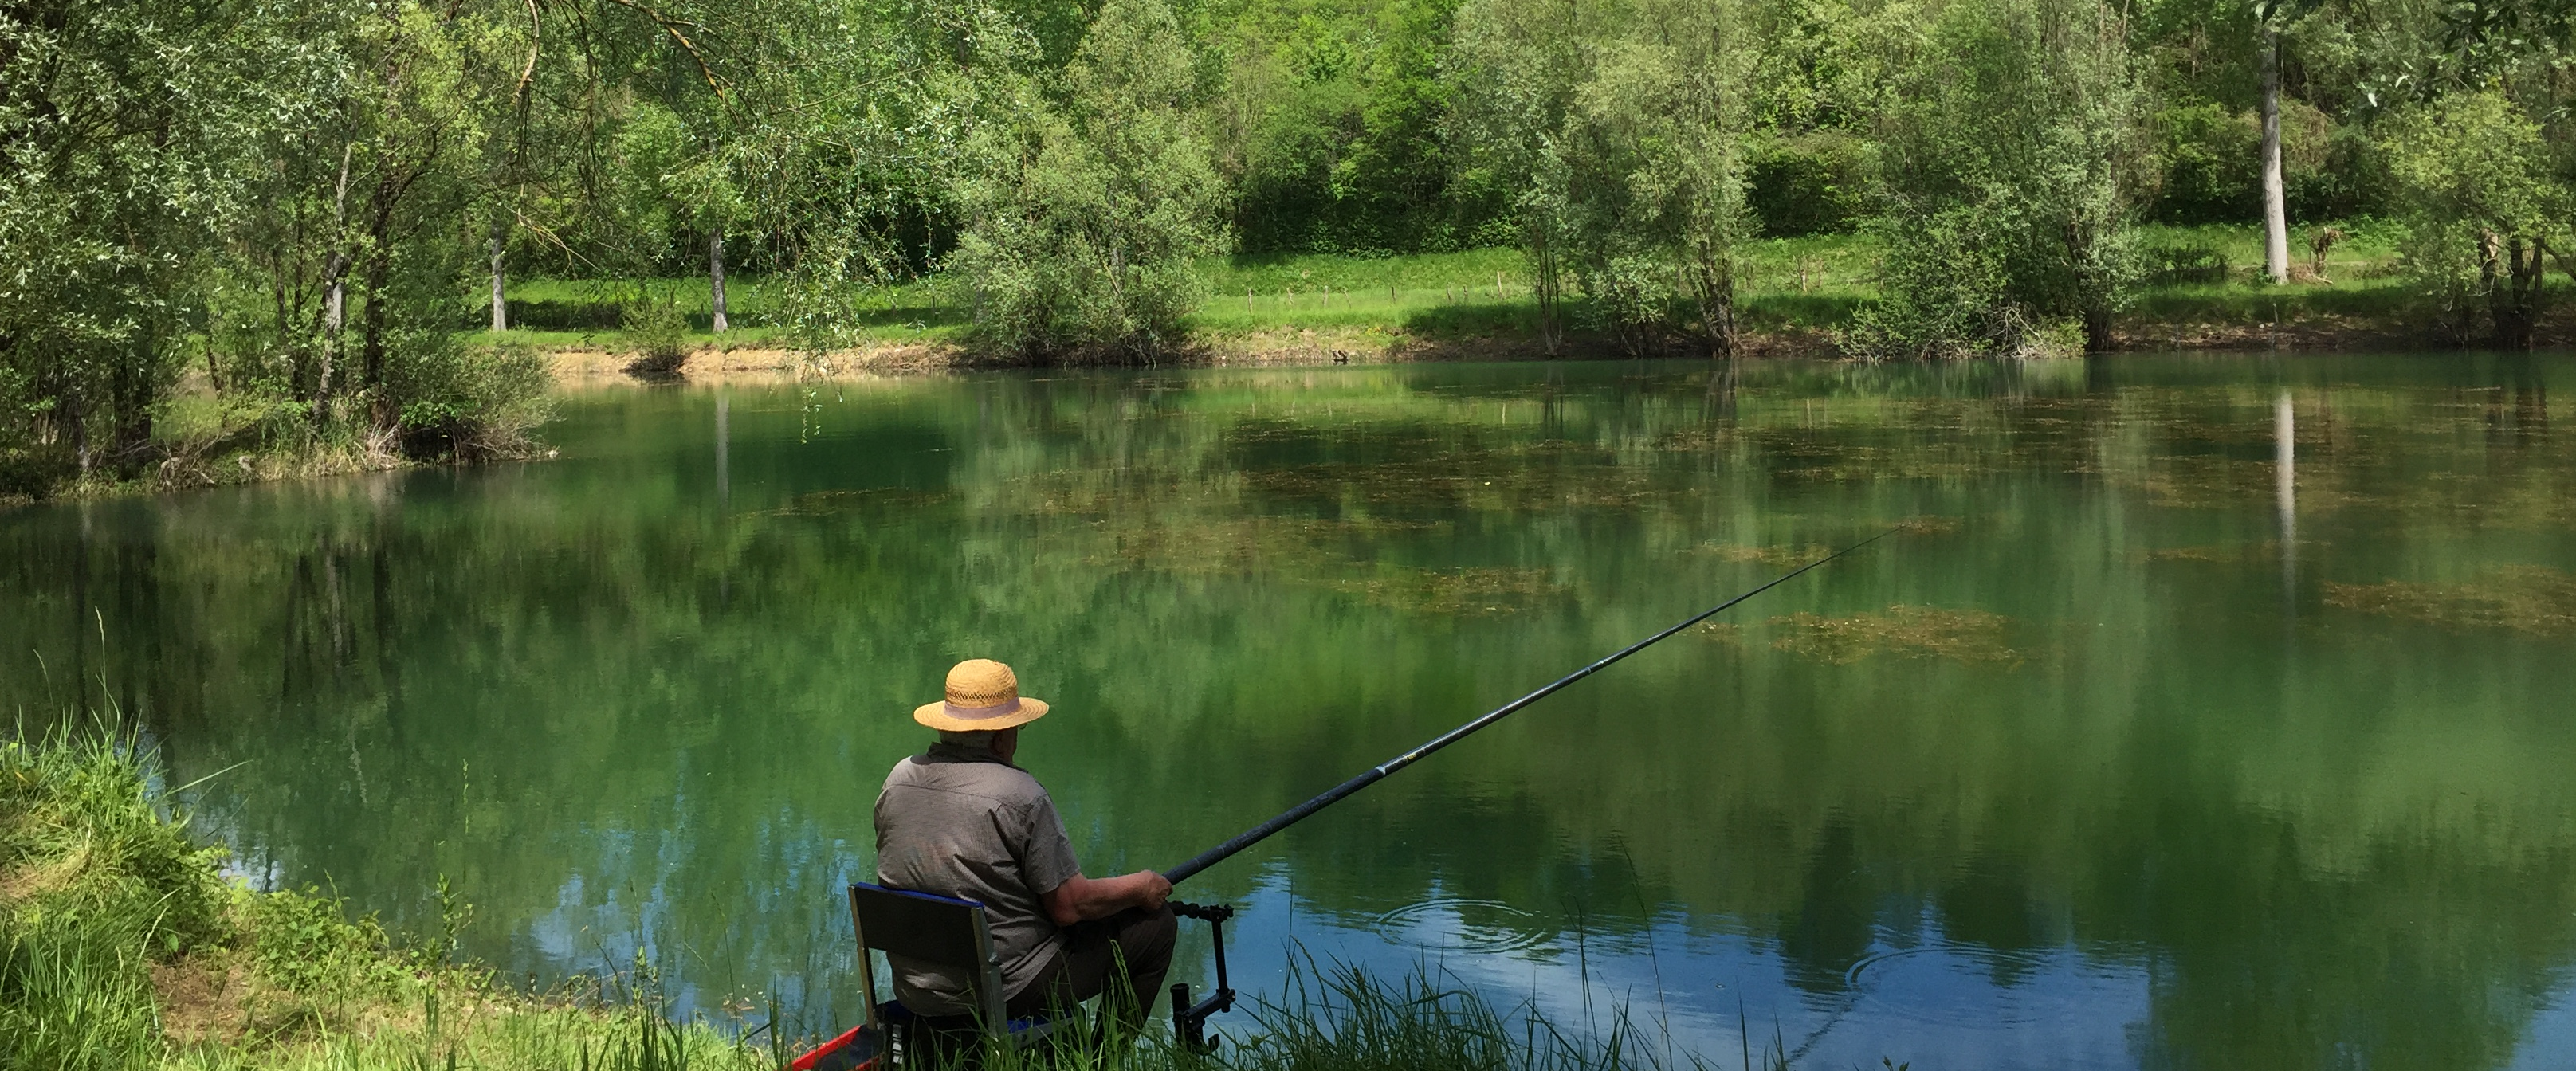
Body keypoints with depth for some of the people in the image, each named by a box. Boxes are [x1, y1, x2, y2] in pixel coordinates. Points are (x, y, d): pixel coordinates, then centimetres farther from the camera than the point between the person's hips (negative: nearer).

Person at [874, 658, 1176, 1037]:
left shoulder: (899, 779, 0)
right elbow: (1070, 906, -16)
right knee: (1156, 924, 7)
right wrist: (1140, 888, 2)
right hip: (1007, 990, -8)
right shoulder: (1020, 796, -20)